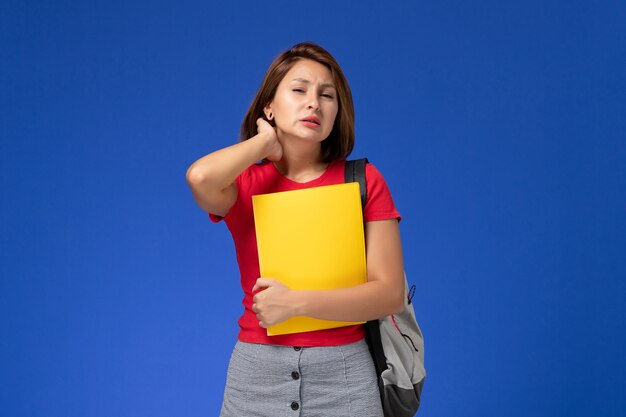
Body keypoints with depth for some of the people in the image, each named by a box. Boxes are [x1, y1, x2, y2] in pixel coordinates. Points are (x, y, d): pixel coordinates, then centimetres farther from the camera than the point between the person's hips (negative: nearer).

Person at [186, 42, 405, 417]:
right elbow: (200, 177, -24)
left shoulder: (364, 181, -2)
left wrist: (296, 302, -17)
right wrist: (266, 143, -7)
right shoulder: (243, 184, 1)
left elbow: (390, 294, -7)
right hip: (256, 372, 1)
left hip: (344, 371, -1)